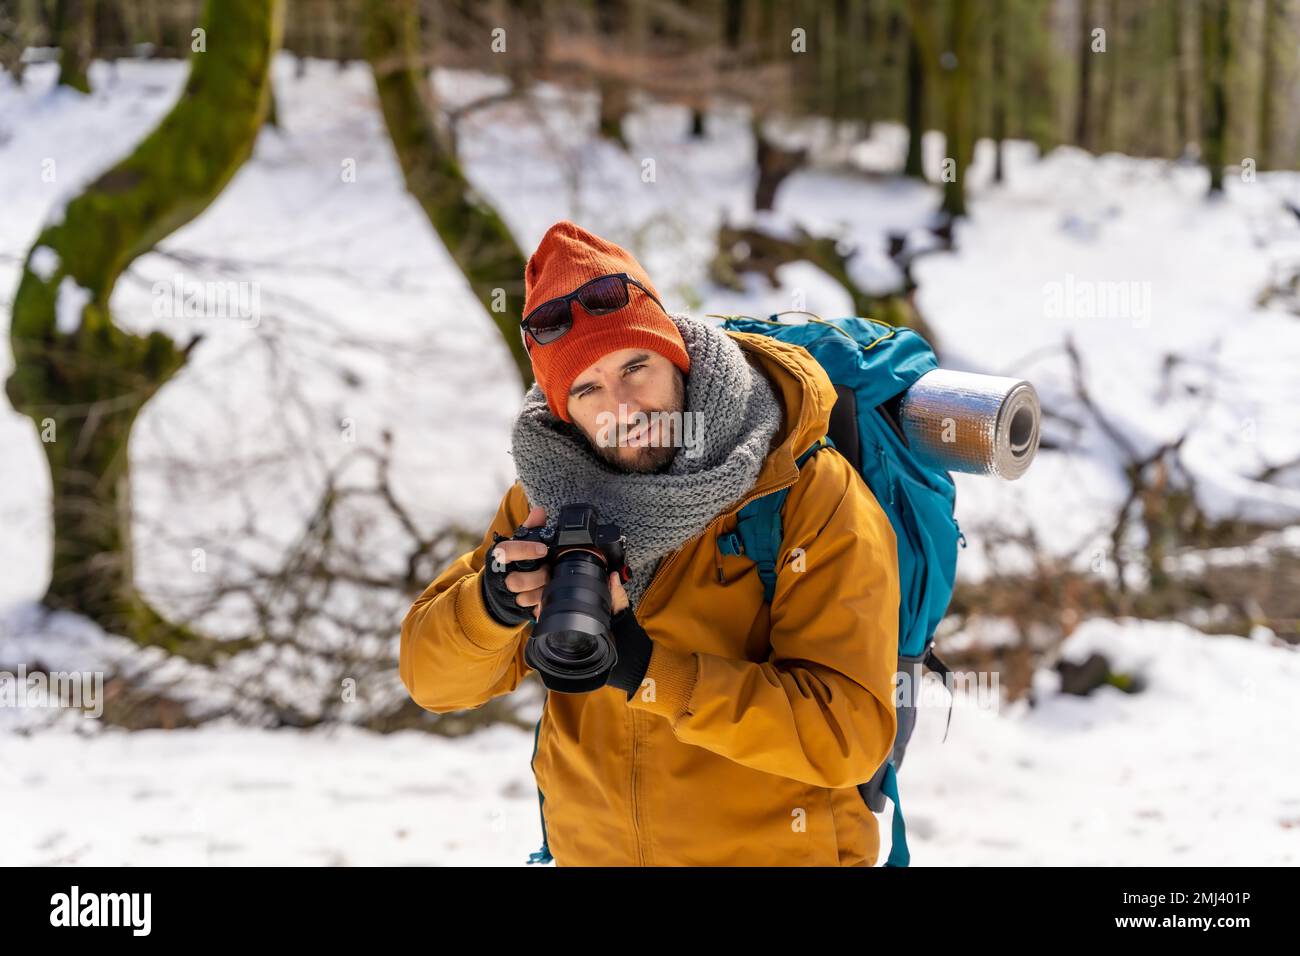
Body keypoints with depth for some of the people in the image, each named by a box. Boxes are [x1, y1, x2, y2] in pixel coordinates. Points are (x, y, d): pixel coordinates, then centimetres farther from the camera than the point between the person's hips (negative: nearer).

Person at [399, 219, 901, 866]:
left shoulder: (815, 500, -19)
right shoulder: (548, 498, -5)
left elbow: (849, 733, -26)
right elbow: (432, 679, -5)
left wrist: (647, 668, -31)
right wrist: (496, 603, -26)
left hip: (775, 851, -3)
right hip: (590, 849, 4)